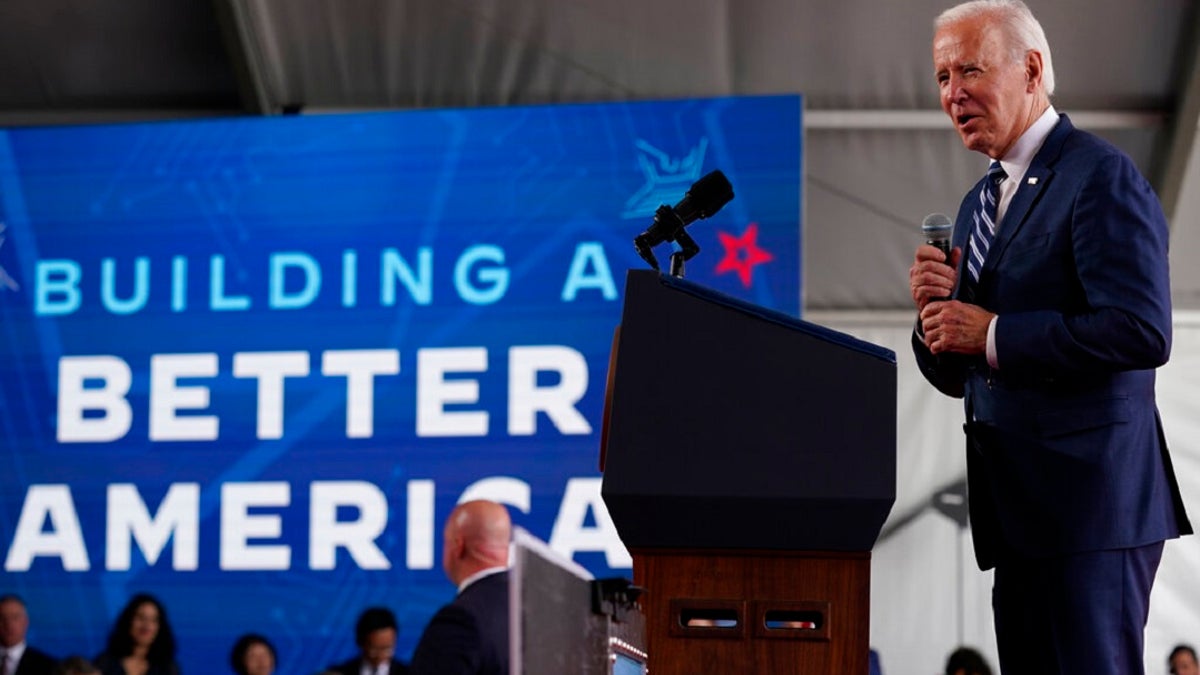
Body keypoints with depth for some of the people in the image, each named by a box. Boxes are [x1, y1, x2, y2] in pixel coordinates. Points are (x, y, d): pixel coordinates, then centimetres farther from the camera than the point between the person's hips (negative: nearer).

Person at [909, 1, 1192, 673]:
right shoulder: (979, 204, 19)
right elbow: (957, 376, 21)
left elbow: (1143, 331, -21)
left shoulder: (1102, 178, -9)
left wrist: (992, 335, -16)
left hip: (1091, 499, -9)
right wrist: (937, 314, -1)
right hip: (1017, 509, 9)